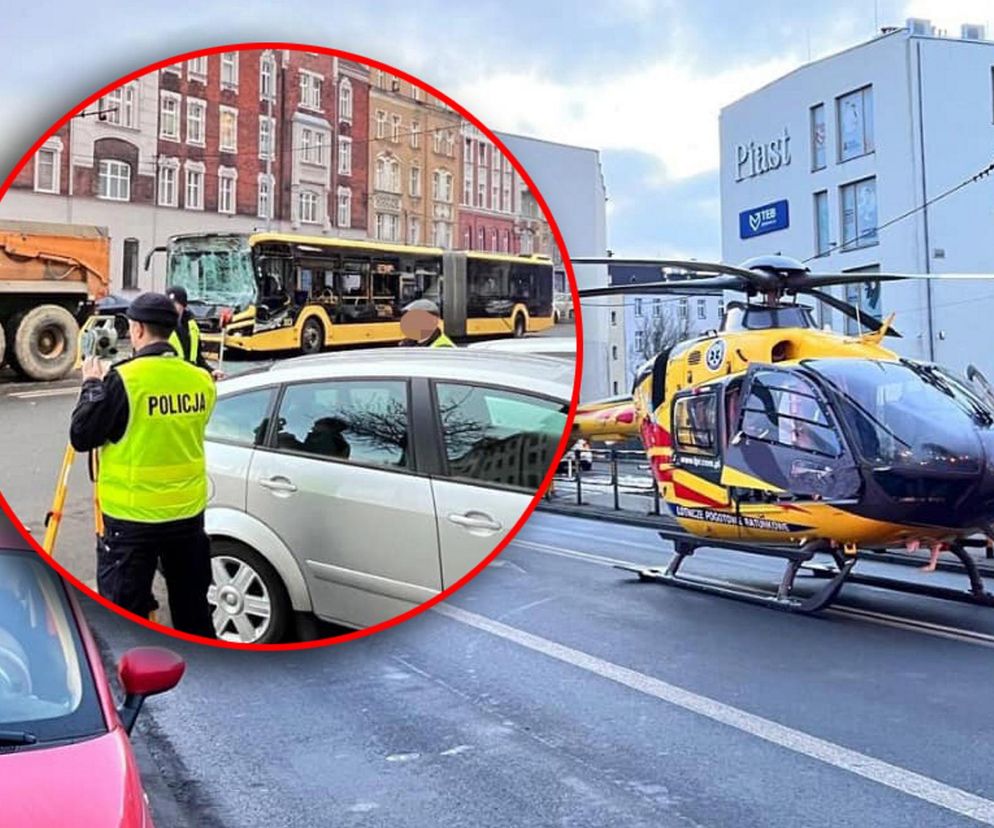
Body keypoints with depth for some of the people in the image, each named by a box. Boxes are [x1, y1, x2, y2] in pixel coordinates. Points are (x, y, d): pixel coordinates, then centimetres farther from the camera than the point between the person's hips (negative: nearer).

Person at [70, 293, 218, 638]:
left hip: (132, 519, -5)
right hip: (188, 514, 5)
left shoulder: (125, 379, -17)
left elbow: (81, 436, -11)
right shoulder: (200, 379, 0)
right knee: (192, 607, 18)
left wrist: (92, 385, 3)